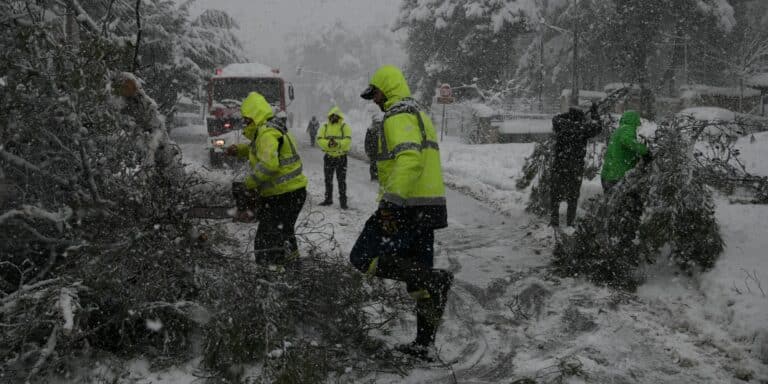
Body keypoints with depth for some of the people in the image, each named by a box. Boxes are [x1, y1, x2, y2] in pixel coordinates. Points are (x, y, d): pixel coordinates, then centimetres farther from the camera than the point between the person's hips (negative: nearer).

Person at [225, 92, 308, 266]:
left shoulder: (267, 133, -19)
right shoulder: (271, 129, 15)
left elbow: (268, 163, -33)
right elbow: (257, 149, 34)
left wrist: (250, 183, -21)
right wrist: (239, 149, 18)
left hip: (283, 196, -11)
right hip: (294, 192, 11)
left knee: (266, 246, -10)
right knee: (284, 233, 28)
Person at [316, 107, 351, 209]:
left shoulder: (344, 127, -5)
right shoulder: (325, 127, 2)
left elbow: (348, 140, -17)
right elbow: (319, 140, -7)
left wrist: (338, 143, -34)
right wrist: (328, 143, -27)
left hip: (341, 157, -3)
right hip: (328, 157, 3)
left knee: (341, 180, 1)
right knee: (328, 180, 14)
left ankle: (343, 201, 7)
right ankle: (328, 199, 27)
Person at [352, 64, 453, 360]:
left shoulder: (398, 117, -11)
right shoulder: (420, 116, 22)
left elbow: (409, 159, -27)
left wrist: (390, 201, -30)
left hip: (406, 207, -10)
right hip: (430, 206, 10)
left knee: (364, 259, -6)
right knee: (417, 272, 13)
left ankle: (435, 280, -15)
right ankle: (423, 345, 16)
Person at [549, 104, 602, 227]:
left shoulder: (561, 125, -2)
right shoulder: (583, 128, -5)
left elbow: (556, 118, 21)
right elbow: (597, 127, 12)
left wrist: (569, 114, 22)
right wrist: (594, 113, 22)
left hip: (559, 166, 1)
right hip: (576, 168, -1)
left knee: (556, 193, 10)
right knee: (573, 196, 9)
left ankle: (555, 219, 4)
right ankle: (570, 222, 9)